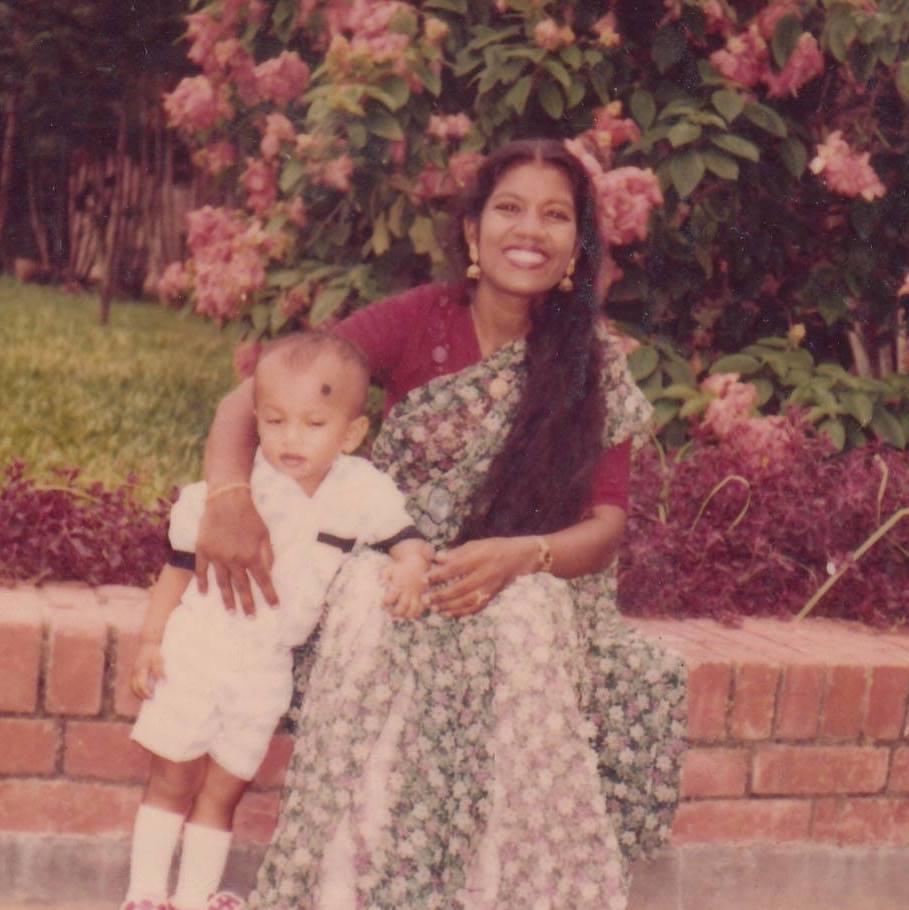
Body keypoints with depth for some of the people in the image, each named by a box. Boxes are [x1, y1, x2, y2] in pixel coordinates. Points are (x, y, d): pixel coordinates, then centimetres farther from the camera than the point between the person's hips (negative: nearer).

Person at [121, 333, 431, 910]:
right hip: (197, 648, -2)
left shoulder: (364, 492, -10)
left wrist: (411, 568, -21)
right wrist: (152, 639, -4)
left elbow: (405, 538, 2)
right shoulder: (233, 488, -13)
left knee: (223, 792, 12)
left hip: (266, 668, 2)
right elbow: (182, 565, -4)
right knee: (173, 780, 7)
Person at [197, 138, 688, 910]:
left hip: (532, 590, 1)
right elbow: (252, 399, -8)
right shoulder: (418, 323, -4)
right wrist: (230, 497, -29)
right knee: (376, 602, -34)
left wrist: (518, 557, -26)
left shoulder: (595, 367, 0)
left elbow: (604, 526, -4)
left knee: (524, 617, -34)